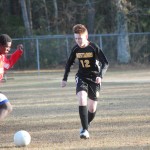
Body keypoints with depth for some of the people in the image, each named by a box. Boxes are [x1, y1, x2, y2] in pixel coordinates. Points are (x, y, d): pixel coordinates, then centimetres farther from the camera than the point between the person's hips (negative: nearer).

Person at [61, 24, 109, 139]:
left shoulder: (94, 48, -14)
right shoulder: (76, 49, -2)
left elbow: (105, 63, -16)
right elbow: (69, 63, 14)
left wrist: (100, 75, -32)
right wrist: (65, 79, 13)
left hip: (94, 79, -2)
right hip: (81, 78, 2)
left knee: (92, 108, 0)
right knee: (82, 99, -24)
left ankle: (86, 126, 28)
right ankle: (85, 129, -23)